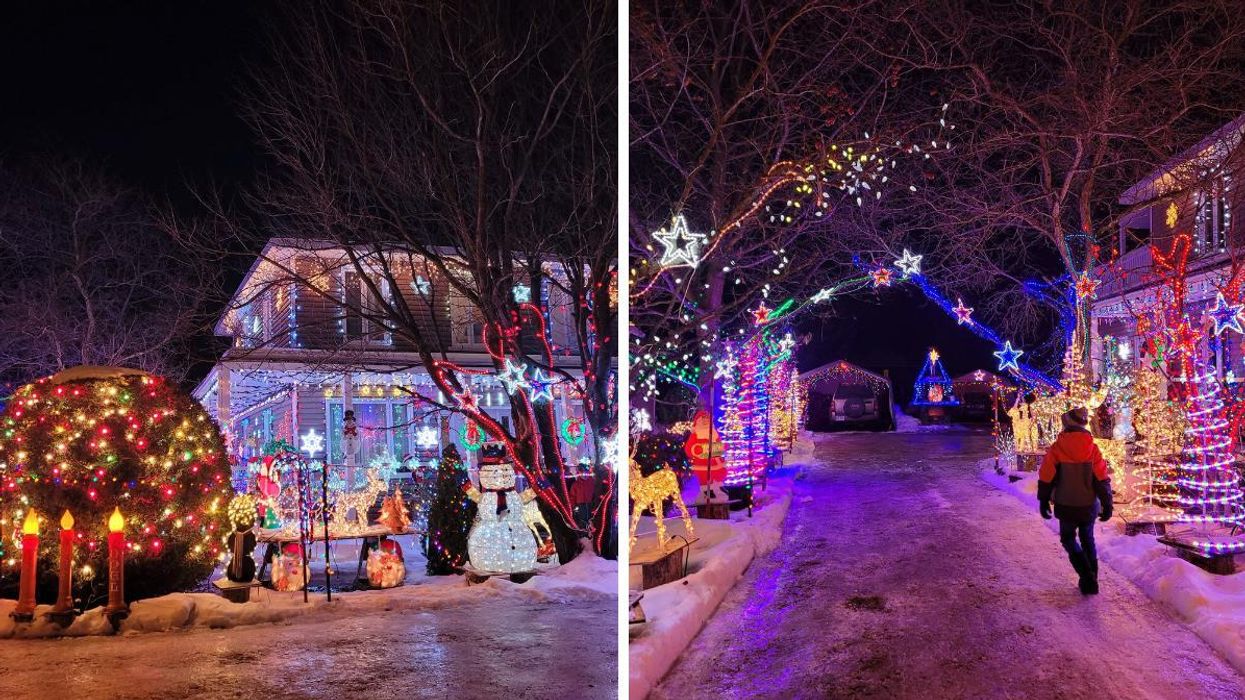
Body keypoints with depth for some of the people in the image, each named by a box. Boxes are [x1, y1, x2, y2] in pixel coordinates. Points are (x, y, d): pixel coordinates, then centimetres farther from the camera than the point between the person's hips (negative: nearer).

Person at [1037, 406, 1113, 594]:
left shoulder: (1057, 448, -12)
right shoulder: (1092, 448, -7)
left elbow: (1046, 477, -6)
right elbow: (1103, 478, -5)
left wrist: (1044, 501, 6)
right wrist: (1107, 504, 4)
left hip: (1066, 506, -2)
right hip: (1089, 505, 2)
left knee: (1068, 538, 14)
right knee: (1087, 539, 19)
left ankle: (1087, 576, -5)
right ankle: (1090, 581, 20)